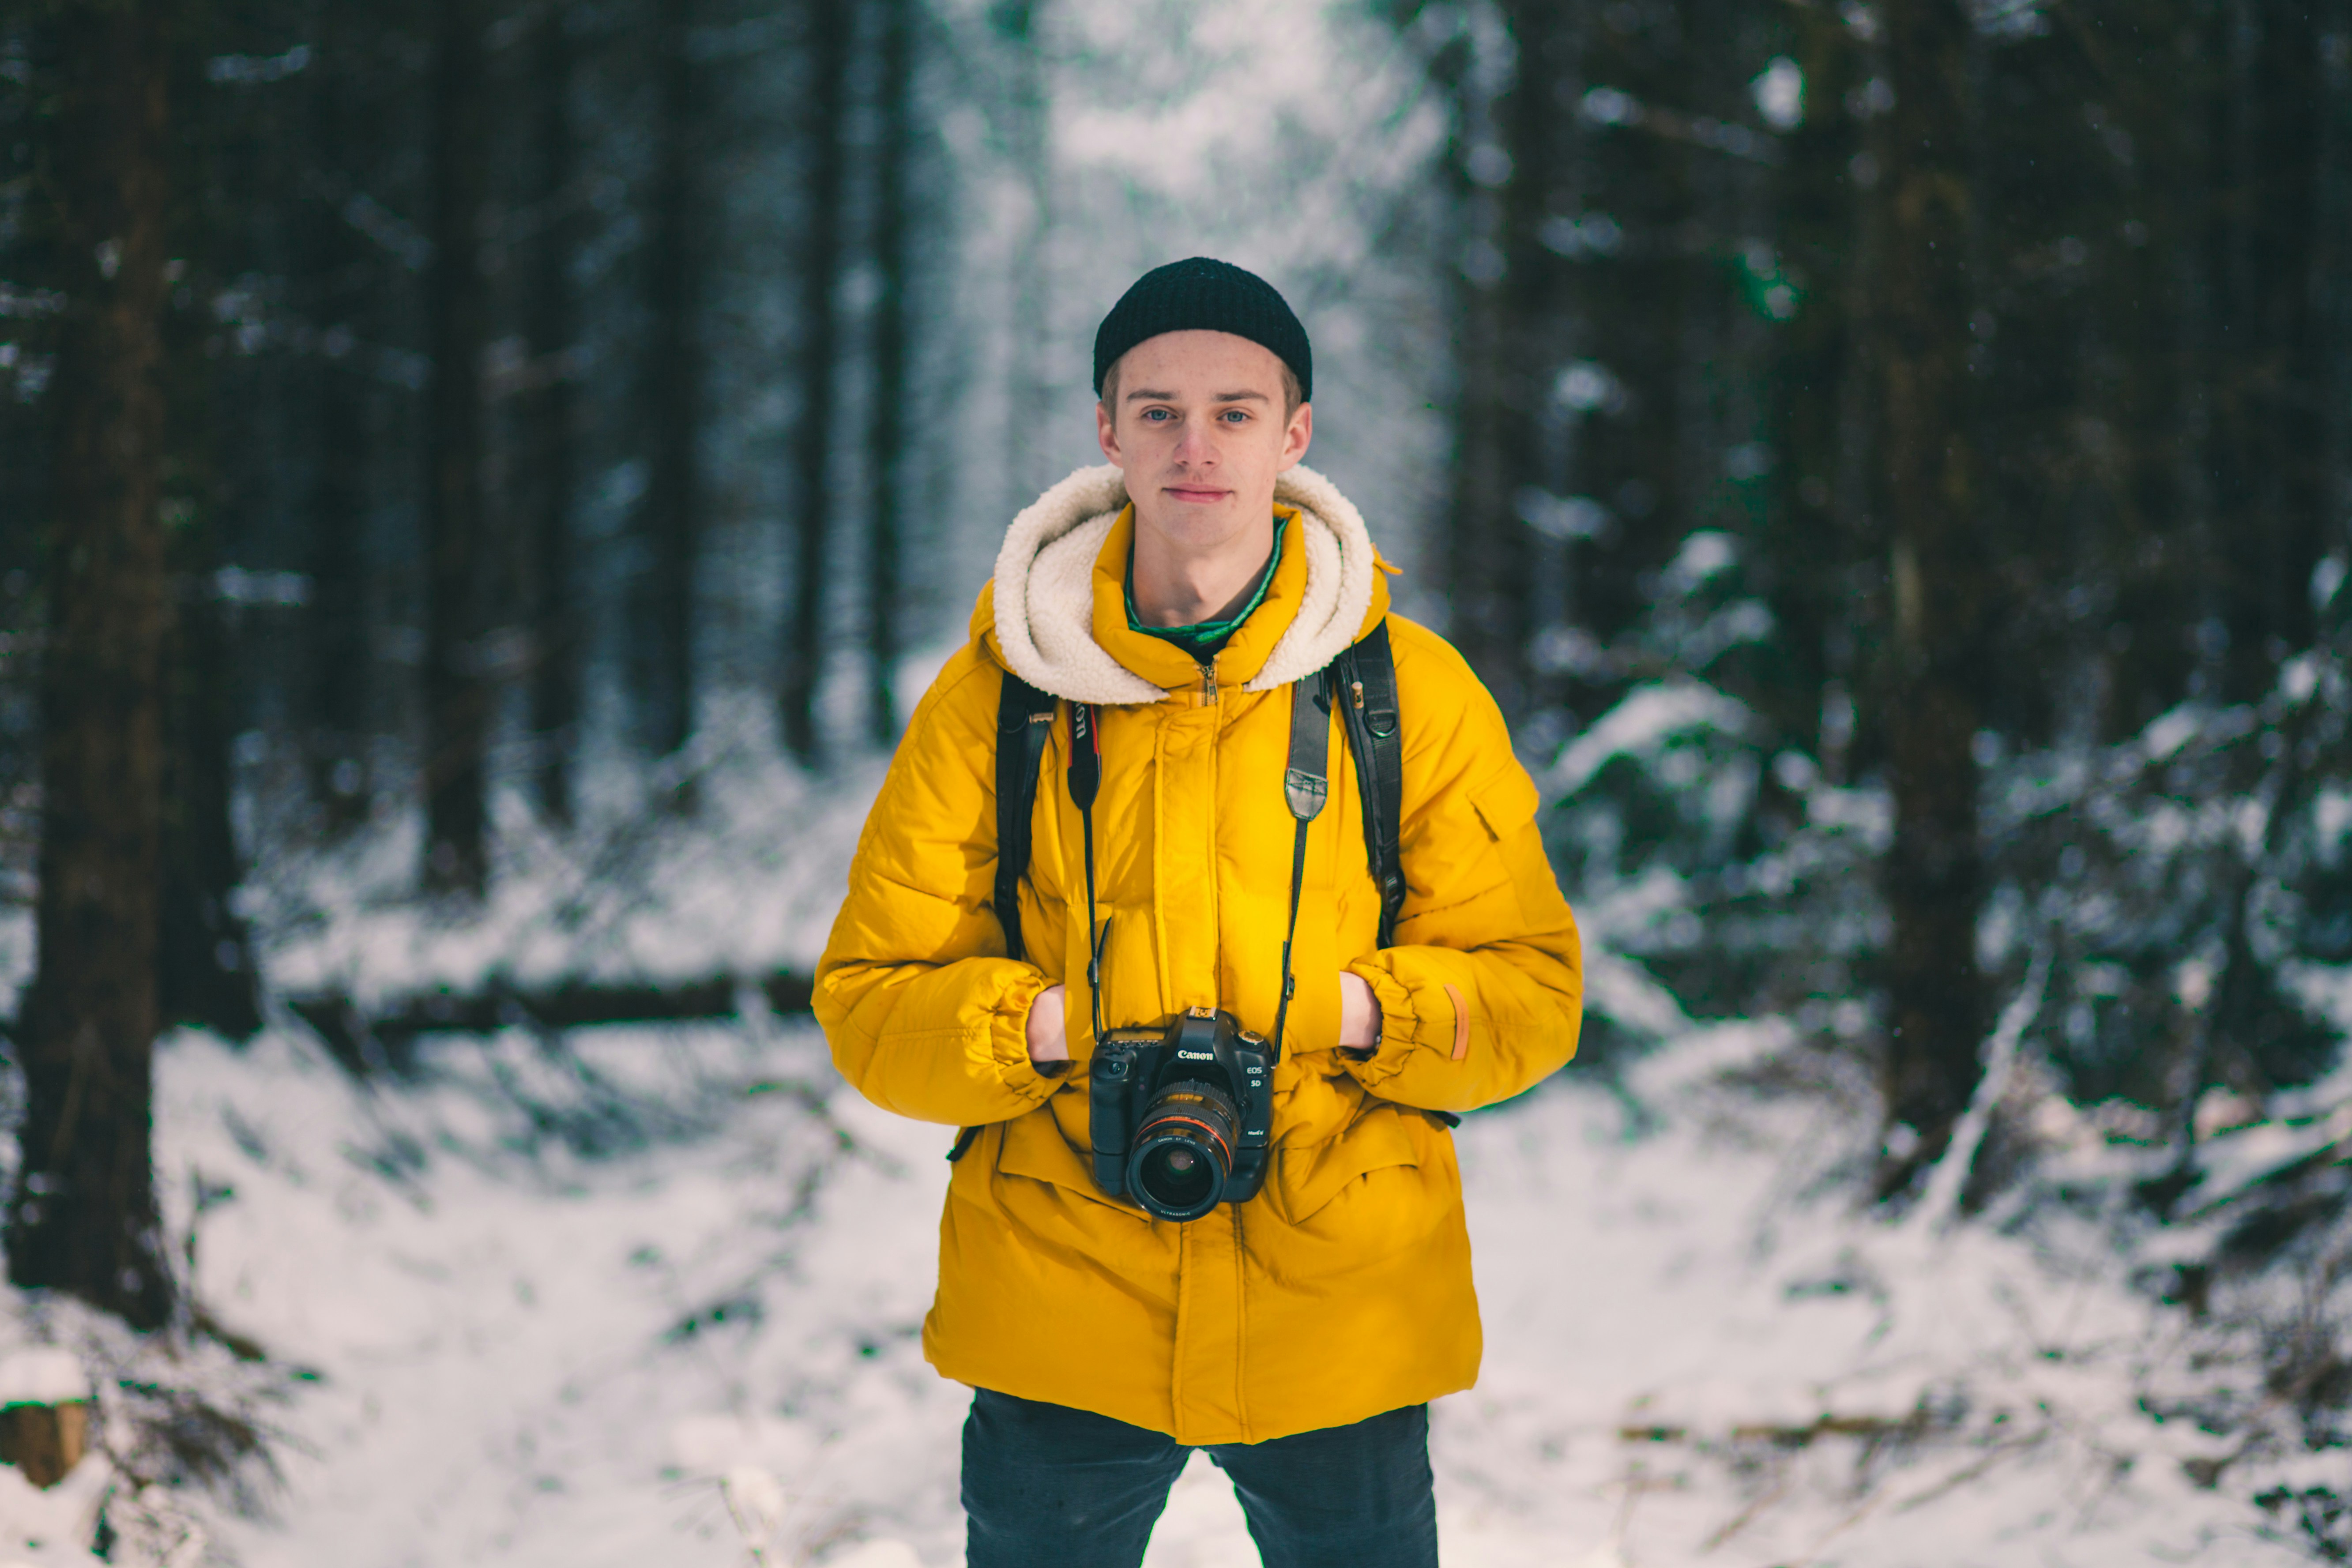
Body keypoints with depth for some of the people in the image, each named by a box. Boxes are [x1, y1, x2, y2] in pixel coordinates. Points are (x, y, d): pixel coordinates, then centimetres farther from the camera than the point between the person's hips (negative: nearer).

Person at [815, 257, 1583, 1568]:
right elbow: (869, 1000, 2)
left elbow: (1533, 993, 3)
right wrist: (1047, 1026, -16)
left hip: (1342, 1316, 0)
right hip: (1058, 1319, 0)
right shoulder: (998, 695, 1)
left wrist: (1358, 1011, -16)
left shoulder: (1415, 690, 2)